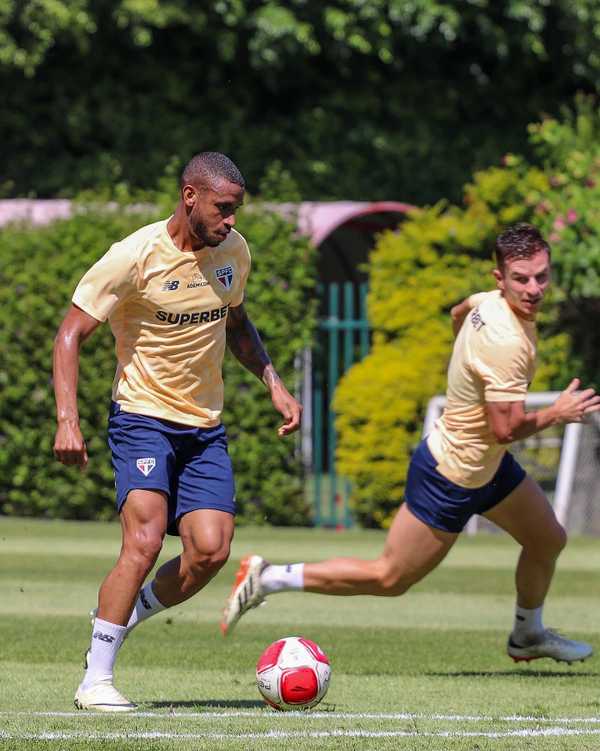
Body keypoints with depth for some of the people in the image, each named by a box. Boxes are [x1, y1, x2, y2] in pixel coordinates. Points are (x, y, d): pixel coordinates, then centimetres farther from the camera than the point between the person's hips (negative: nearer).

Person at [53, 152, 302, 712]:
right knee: (145, 540, -22)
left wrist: (273, 384, 11)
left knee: (210, 550, -12)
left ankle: (122, 614, 14)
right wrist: (67, 420, -23)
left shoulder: (233, 252, 3)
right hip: (142, 417, -5)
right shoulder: (135, 256, -15)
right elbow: (70, 334, -12)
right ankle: (95, 681, -13)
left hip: (205, 427, 5)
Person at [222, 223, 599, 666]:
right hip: (451, 478, -10)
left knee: (549, 540, 20)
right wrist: (556, 414, -18)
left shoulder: (490, 301, -5)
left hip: (486, 464, 10)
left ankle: (528, 636, 44)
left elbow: (458, 313, 20)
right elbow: (505, 429, -33)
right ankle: (268, 579, 10)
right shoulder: (508, 344, -33)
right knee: (390, 579, 2)